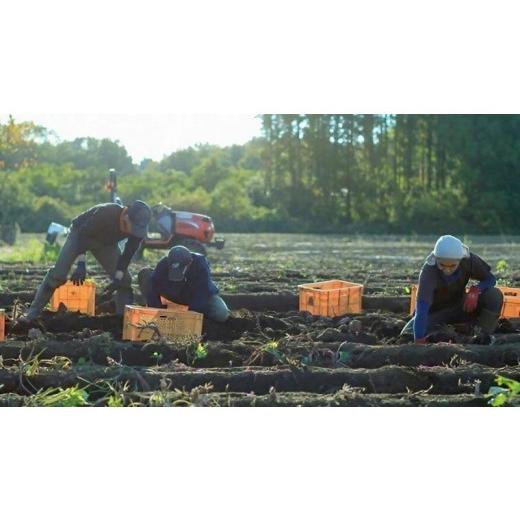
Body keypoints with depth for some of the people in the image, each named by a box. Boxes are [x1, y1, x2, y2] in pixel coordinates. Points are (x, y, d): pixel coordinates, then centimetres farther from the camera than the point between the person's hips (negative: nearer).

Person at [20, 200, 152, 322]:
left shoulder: (139, 227, -26)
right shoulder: (106, 213, -41)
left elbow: (128, 253, -15)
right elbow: (83, 233, -33)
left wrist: (118, 277, -24)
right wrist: (81, 264, -41)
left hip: (106, 243, 5)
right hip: (81, 233, -5)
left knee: (124, 280, -6)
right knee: (58, 274, -16)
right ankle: (32, 313, -11)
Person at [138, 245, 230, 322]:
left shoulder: (200, 262, -33)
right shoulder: (164, 263, -27)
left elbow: (202, 293, -36)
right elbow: (153, 288, -28)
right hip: (176, 295, 2)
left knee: (221, 315, -32)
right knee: (144, 273, -17)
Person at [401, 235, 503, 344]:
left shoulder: (469, 260, -23)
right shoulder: (428, 272, -34)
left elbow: (490, 279, -8)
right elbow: (422, 307, -41)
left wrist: (475, 290, -31)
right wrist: (419, 341, -48)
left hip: (459, 307, 1)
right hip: (436, 312, -1)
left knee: (495, 295, -24)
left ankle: (483, 336, -8)